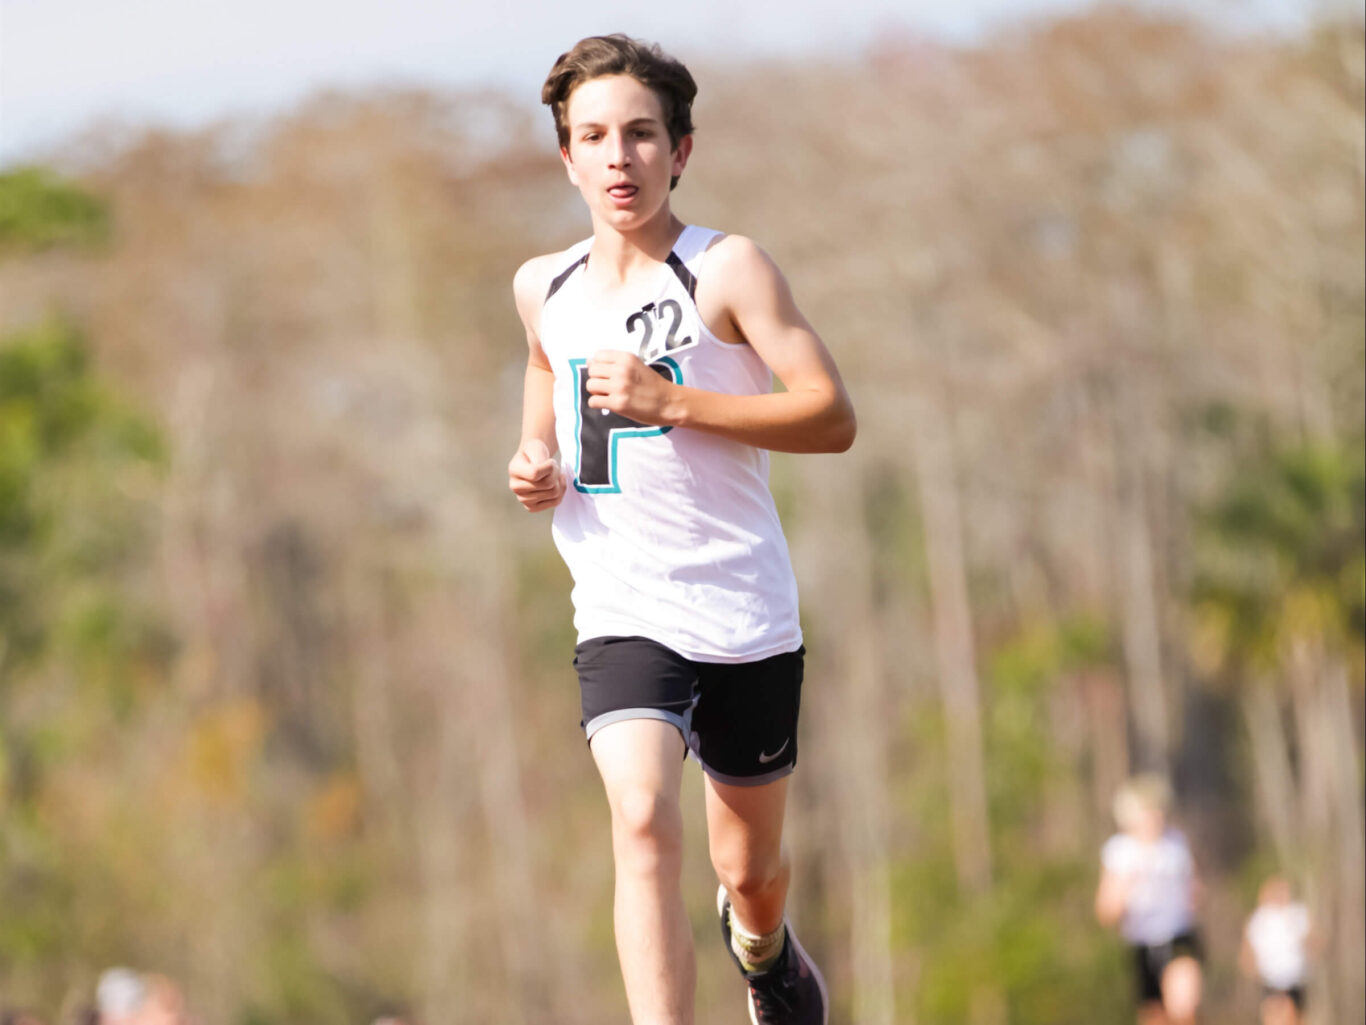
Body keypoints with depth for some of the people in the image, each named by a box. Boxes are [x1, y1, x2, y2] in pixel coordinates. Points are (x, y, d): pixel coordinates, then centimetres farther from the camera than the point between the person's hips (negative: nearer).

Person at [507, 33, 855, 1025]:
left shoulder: (726, 269, -7)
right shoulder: (544, 287, 8)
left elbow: (833, 416, -14)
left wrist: (673, 402, -21)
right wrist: (538, 464, 6)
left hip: (745, 611, -2)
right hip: (623, 610, 2)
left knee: (750, 867, 14)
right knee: (645, 825, -25)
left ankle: (762, 945, 51)